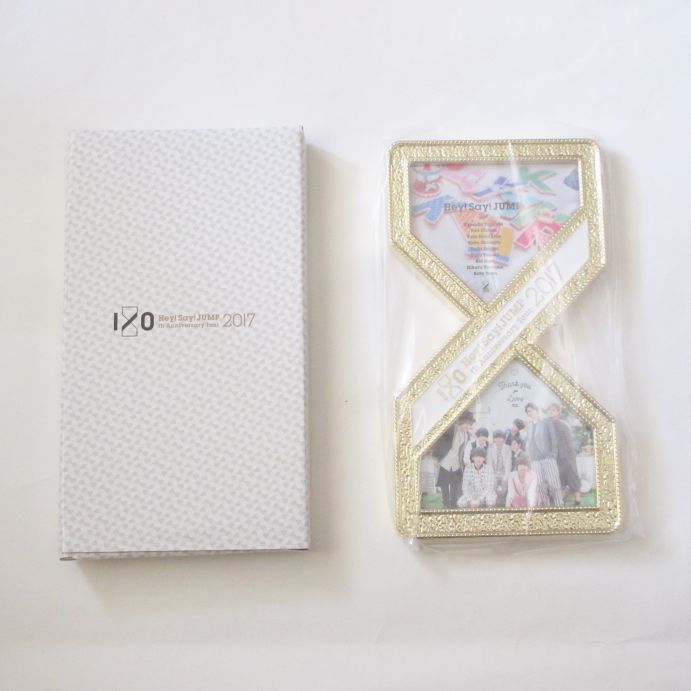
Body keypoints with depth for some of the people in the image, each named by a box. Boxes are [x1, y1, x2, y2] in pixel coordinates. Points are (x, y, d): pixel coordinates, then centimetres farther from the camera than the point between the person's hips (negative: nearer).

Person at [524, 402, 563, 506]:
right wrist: (529, 457, 7)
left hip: (548, 457, -4)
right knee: (540, 485, 0)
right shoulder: (529, 426, 18)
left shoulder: (546, 421, 5)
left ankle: (559, 505, -5)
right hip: (535, 460, 4)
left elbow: (553, 437, -1)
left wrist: (553, 454, -8)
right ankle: (546, 506, 4)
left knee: (553, 483, -8)